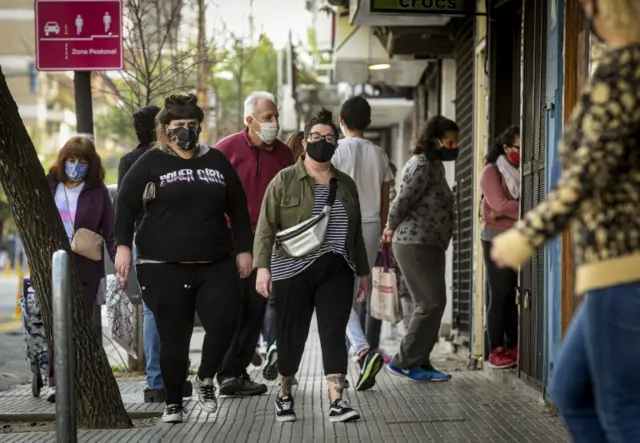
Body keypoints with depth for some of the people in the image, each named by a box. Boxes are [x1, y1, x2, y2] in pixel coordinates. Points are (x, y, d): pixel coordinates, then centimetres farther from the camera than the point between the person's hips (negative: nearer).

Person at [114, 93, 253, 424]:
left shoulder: (216, 161, 12)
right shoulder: (151, 162, 3)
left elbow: (237, 208, 16)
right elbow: (125, 204, 0)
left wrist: (243, 249, 11)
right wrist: (123, 246, -11)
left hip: (215, 264, 2)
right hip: (164, 267, -2)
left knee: (224, 322, -13)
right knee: (173, 336, 1)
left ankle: (205, 378, 15)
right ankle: (173, 403, 17)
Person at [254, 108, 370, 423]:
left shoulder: (346, 184, 13)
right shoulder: (284, 180, -1)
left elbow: (356, 232, 18)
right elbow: (266, 227, -5)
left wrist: (363, 271, 16)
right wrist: (262, 266, -15)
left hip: (337, 271, 3)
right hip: (294, 271, -3)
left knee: (334, 333, -6)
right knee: (292, 335, 4)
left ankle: (337, 401, -8)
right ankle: (284, 396, 22)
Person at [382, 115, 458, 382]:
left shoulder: (435, 166, 17)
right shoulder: (422, 165, -15)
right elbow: (402, 202, -16)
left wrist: (392, 230, 14)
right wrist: (392, 229, -1)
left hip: (429, 245, 10)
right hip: (415, 245, -10)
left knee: (433, 305, 10)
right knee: (431, 304, -9)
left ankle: (419, 363, 14)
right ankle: (404, 361, -4)